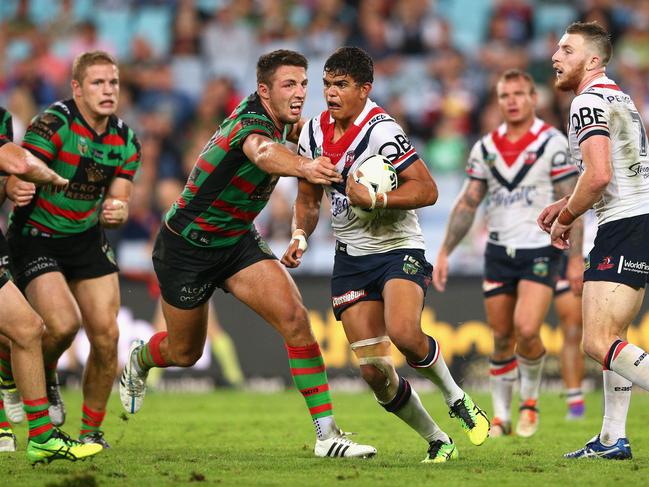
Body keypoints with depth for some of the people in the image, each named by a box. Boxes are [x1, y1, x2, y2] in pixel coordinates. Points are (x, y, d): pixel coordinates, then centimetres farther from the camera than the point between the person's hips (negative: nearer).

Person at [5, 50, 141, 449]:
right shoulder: (53, 125, -19)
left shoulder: (125, 140, 0)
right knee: (64, 324, -24)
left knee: (106, 334, -4)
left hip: (88, 239, 6)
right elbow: (16, 181, -24)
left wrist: (116, 213, -21)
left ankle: (91, 431, 13)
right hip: (36, 238, -5)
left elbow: (118, 201, 3)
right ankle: (43, 381, 11)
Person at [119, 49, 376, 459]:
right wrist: (304, 167, -80)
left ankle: (327, 432, -17)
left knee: (294, 317, -17)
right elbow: (263, 152, -60)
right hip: (186, 245, -6)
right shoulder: (250, 124, -32)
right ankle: (139, 361, 52)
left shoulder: (277, 118, -7)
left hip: (239, 241, 6)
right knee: (185, 353, 14)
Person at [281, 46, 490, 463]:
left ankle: (457, 399, -3)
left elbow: (427, 190, -18)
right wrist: (300, 235, -2)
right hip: (351, 259, 6)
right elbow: (309, 198, 16)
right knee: (374, 371, -4)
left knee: (403, 332, -32)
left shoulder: (381, 130, -16)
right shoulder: (314, 132, 4)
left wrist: (375, 200, -29)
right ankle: (438, 442, 14)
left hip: (399, 249, -6)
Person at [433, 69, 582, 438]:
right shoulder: (485, 148, 6)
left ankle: (531, 397, 7)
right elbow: (468, 203, 11)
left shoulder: (552, 142, -7)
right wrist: (445, 252, 6)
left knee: (527, 331, -18)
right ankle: (501, 417, 17)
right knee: (502, 339, 5)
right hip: (499, 252, 4)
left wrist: (576, 258, -11)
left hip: (540, 251, -4)